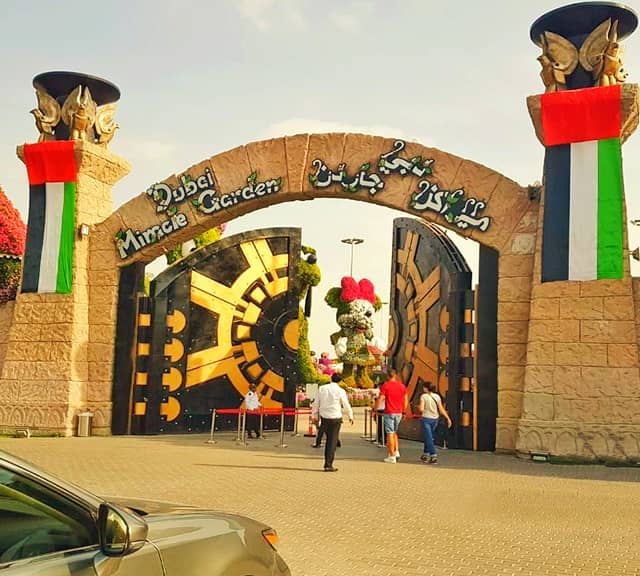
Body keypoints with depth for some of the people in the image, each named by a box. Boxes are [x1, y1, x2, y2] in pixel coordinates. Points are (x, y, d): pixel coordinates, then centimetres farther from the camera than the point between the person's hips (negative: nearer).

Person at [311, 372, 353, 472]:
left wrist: (314, 415, 19)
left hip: (324, 417, 4)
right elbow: (346, 405, -2)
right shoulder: (340, 391, -10)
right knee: (332, 441, 2)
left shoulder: (322, 388, 0)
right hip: (335, 418, -4)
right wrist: (351, 416, 14)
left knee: (328, 439, 19)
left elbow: (316, 403, 6)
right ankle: (328, 465, 1)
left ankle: (328, 462, 24)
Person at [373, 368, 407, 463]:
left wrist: (375, 409, 1)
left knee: (390, 434, 0)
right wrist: (404, 411, 21)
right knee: (394, 432, 21)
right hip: (399, 413, 5)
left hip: (389, 413, -5)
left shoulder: (385, 385, -8)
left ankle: (392, 456, 1)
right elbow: (406, 401, 10)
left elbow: (380, 399, -10)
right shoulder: (402, 386, 6)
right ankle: (396, 451, 12)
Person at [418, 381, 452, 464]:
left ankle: (434, 456, -9)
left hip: (426, 419, -6)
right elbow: (441, 409, 3)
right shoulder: (437, 396, 4)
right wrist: (448, 418, 8)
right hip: (435, 419, 6)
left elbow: (421, 409, -16)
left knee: (428, 438, -2)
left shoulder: (423, 396, -10)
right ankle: (425, 454, 30)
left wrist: (418, 406, 5)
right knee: (428, 437, 21)